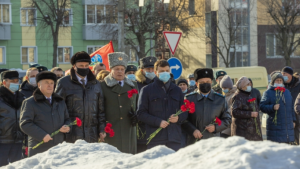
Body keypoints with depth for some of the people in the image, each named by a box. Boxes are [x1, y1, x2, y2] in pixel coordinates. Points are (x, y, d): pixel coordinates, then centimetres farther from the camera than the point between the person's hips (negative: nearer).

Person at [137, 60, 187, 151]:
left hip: (175, 138, 3)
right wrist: (158, 122, -12)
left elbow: (185, 112, 20)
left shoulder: (177, 90, 19)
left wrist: (178, 118, -4)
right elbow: (141, 113, 1)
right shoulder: (147, 90, 8)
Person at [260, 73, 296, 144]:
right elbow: (262, 106, -9)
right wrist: (272, 107, -24)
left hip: (288, 124, 5)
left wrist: (293, 120, 17)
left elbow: (291, 107, 21)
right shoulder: (268, 93, 0)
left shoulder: (287, 92, 18)